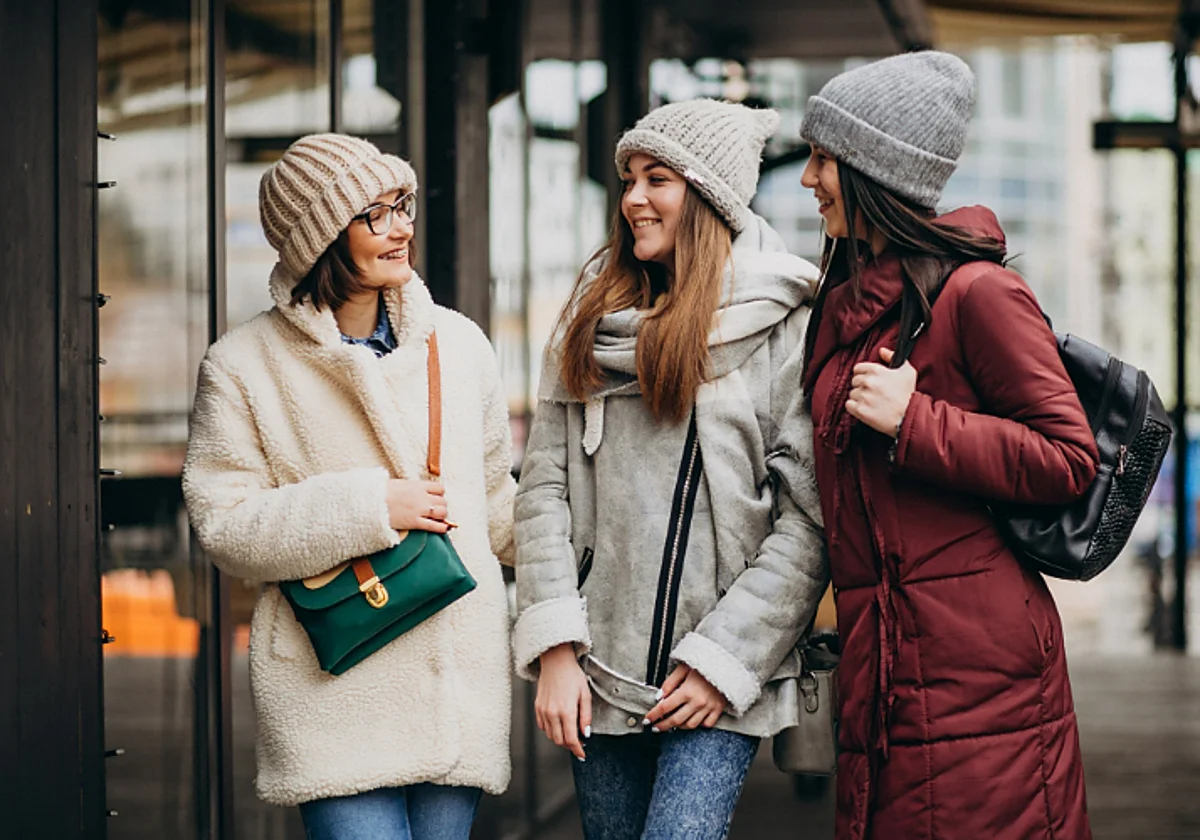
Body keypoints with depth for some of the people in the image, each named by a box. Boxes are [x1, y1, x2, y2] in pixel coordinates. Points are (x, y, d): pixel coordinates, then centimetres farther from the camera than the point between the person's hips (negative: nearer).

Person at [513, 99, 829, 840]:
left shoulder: (786, 326, -4)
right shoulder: (591, 318, 10)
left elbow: (809, 518, -9)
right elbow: (545, 485, 6)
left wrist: (723, 660, -11)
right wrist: (554, 649, -3)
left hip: (719, 686, -4)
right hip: (600, 670, 4)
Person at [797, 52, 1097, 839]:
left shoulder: (978, 293, -9)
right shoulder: (843, 301, 16)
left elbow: (1069, 460, -12)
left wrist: (914, 421, -15)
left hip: (978, 667, -8)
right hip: (877, 666, 8)